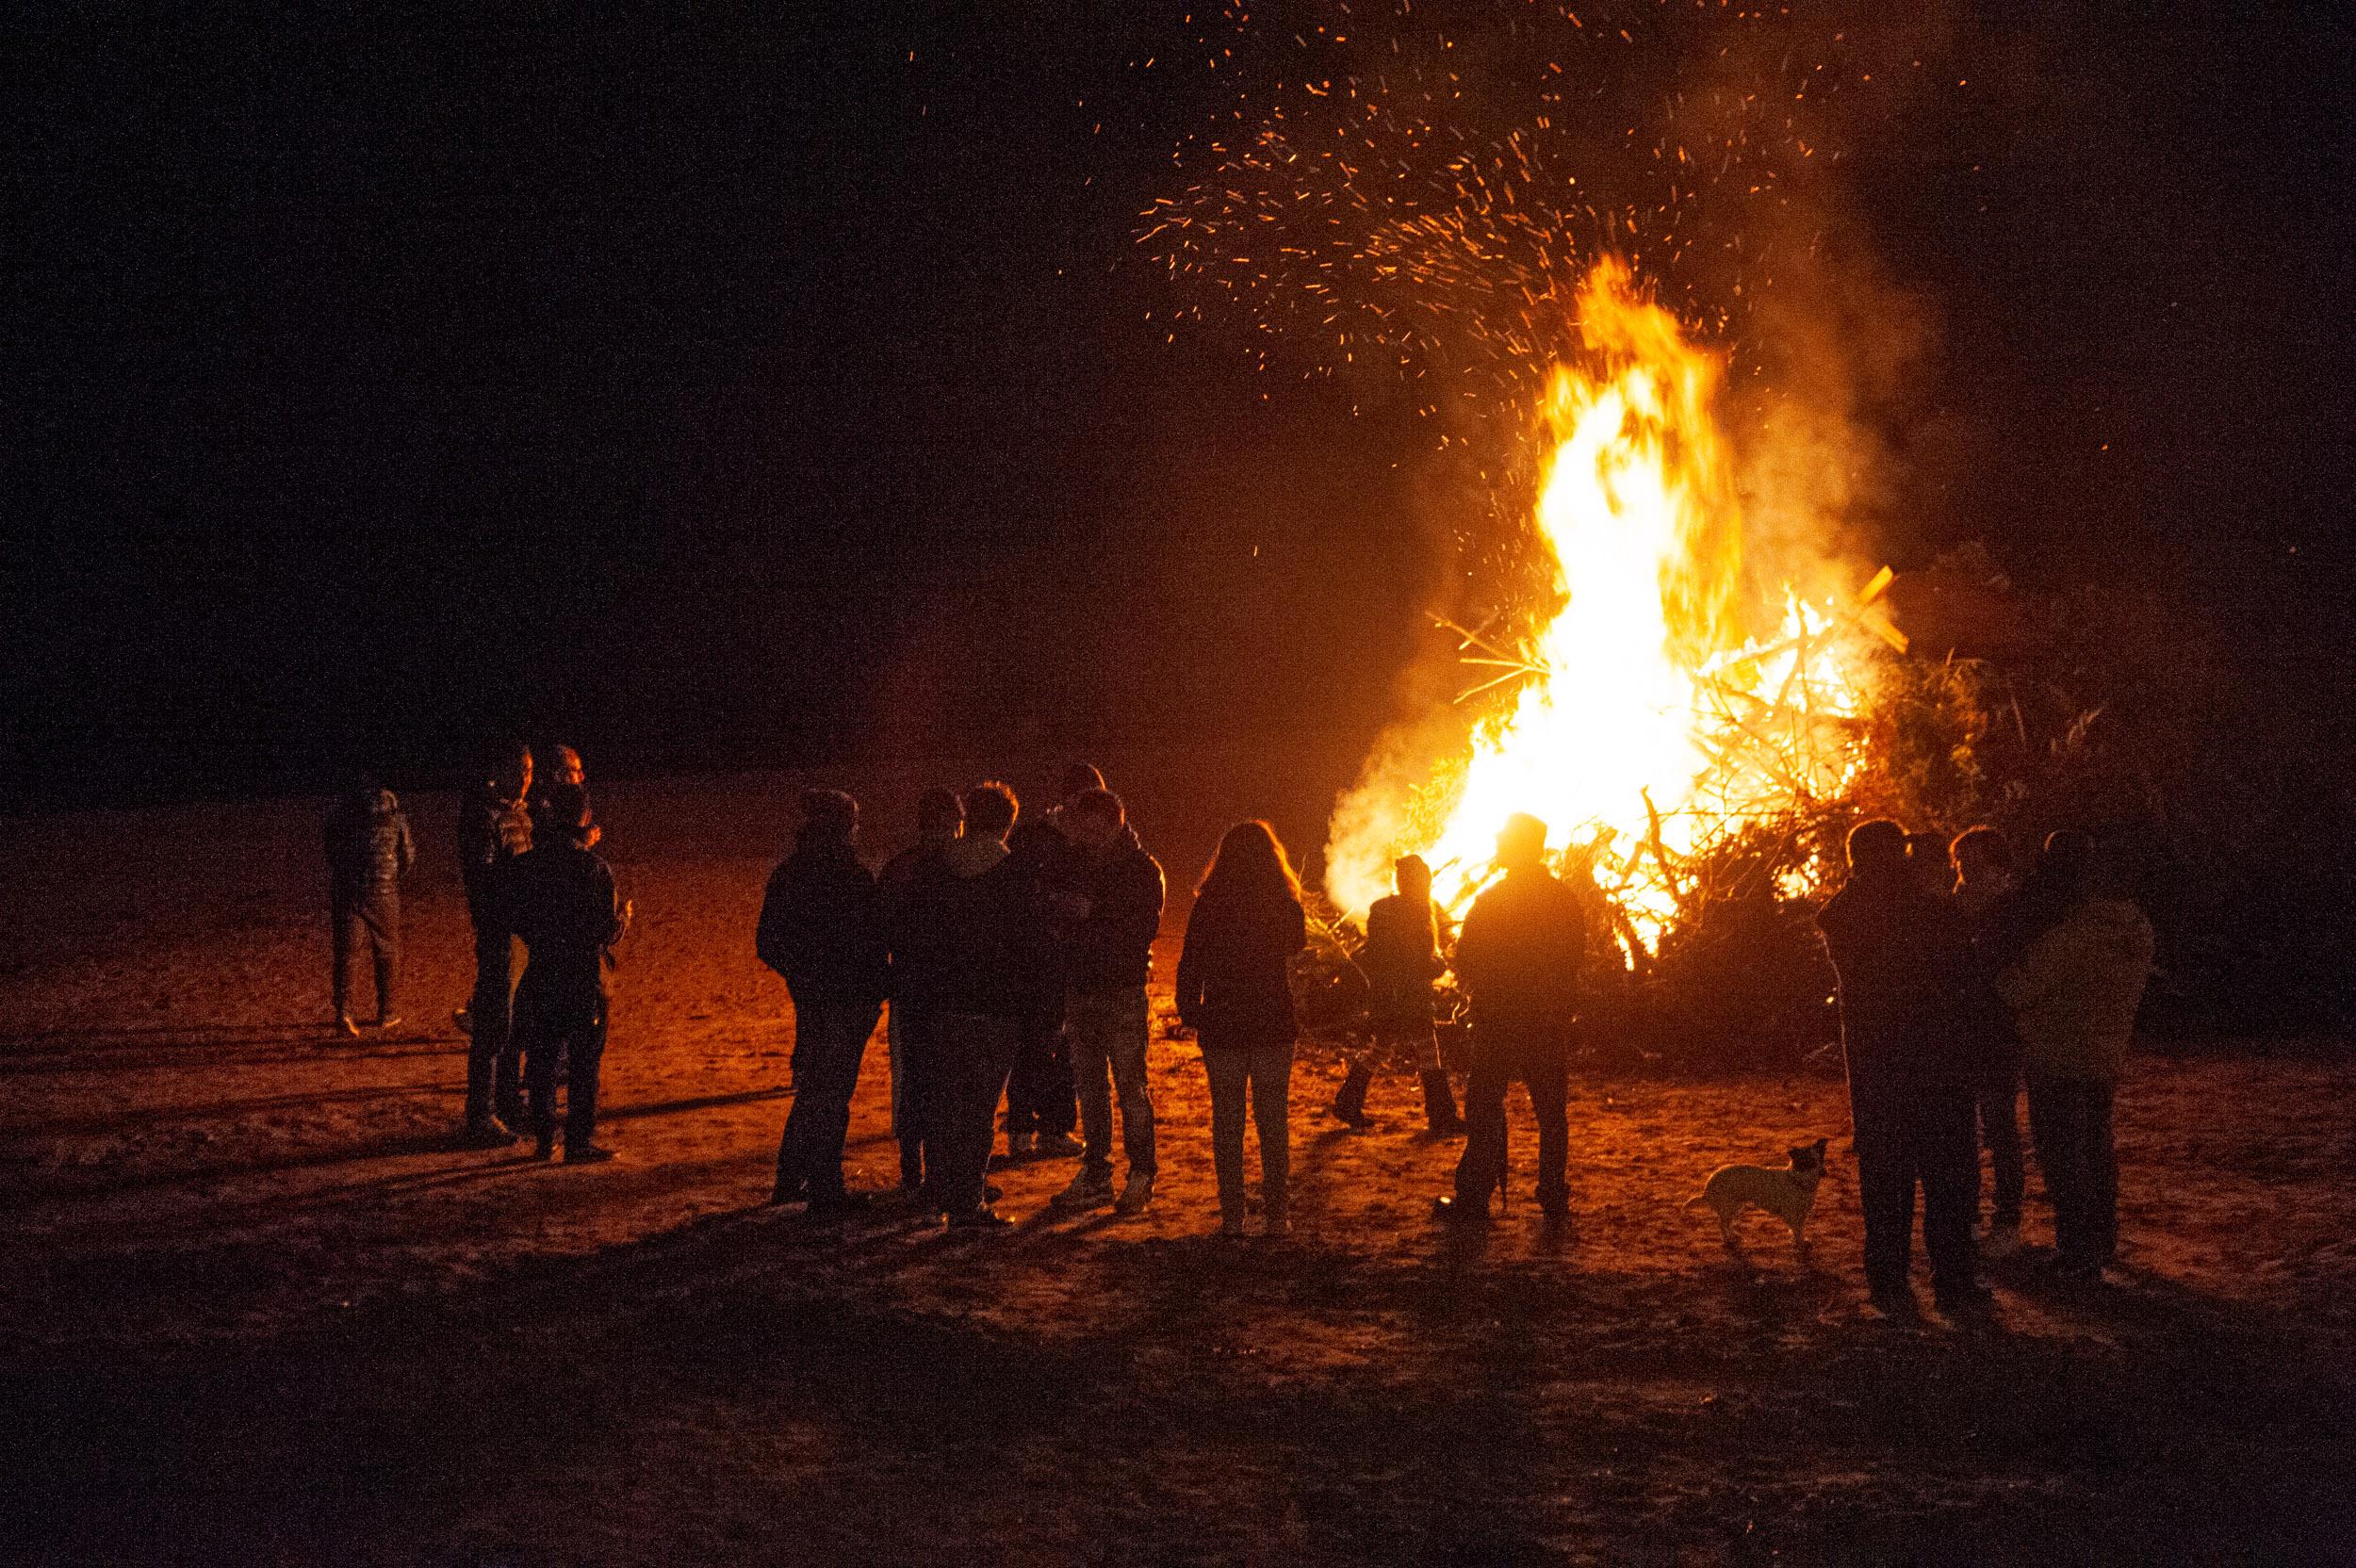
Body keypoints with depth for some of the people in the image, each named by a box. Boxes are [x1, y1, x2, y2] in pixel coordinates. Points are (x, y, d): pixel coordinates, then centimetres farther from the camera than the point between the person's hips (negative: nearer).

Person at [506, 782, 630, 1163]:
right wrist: (623, 917, 11)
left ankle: (543, 1137, 19)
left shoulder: (524, 865, -2)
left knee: (541, 1060, 14)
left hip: (541, 975, 4)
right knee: (584, 1062, 5)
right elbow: (608, 931, -10)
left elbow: (515, 920, 6)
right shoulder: (594, 867, -13)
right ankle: (579, 1142, 6)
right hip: (584, 977, -4)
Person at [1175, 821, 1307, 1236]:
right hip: (1274, 1026, 1)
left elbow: (1190, 964, -4)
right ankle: (1277, 1214, 8)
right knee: (1274, 1119, 9)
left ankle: (1232, 1215, 5)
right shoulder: (1286, 905, -4)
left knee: (1227, 1120, 6)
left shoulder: (1208, 905, -7)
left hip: (1222, 1026, -1)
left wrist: (1189, 1012, 7)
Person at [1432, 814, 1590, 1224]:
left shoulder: (1491, 900, -11)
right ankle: (1554, 1196, 11)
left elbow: (1465, 959, -7)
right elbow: (1579, 964, 8)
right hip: (1552, 1022, 4)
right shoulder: (1569, 901, 3)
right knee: (1551, 1110, 10)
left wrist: (1477, 993, 11)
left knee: (1485, 1107, 2)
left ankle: (1474, 1197, 2)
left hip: (1498, 1020, -4)